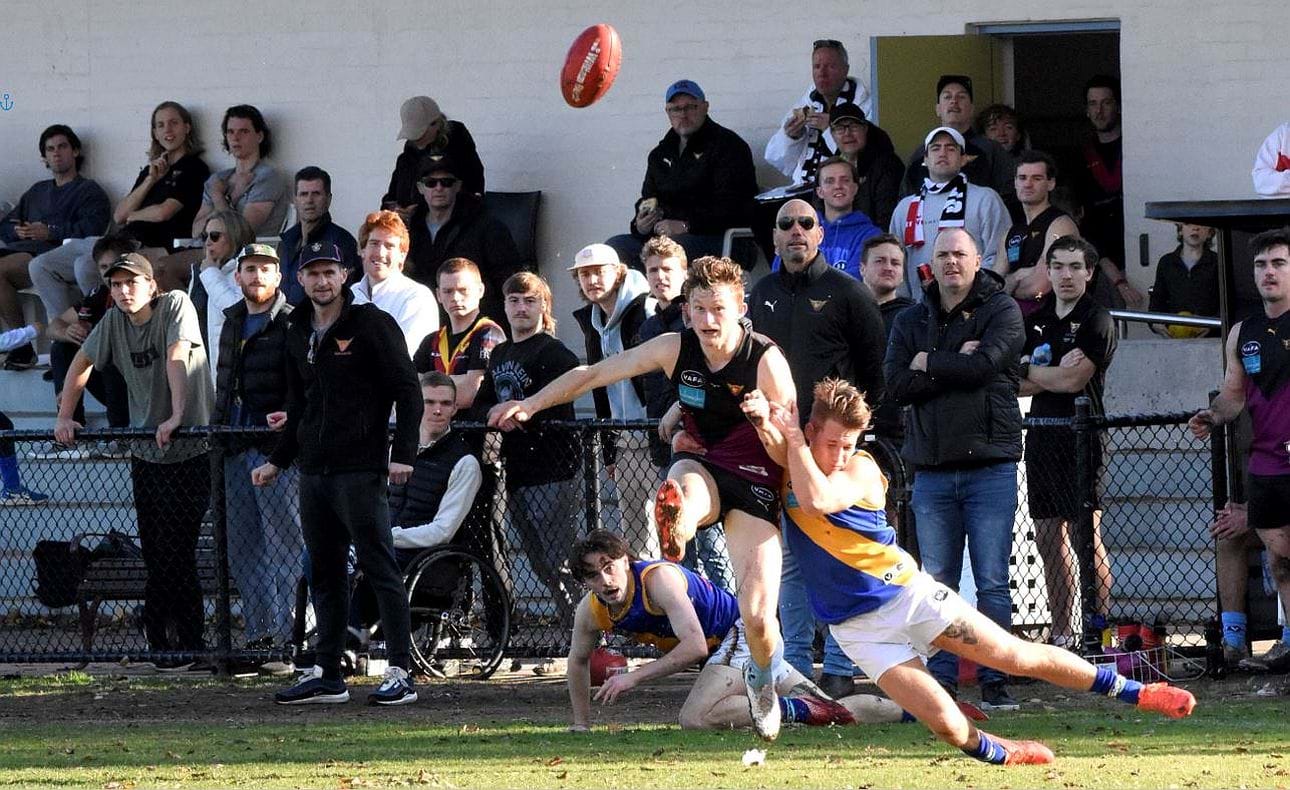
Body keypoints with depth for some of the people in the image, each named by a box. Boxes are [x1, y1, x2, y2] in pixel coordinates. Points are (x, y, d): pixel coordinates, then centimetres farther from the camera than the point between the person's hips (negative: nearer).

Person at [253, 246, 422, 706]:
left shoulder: (372, 324, -4)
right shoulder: (298, 333, 17)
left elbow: (408, 392, -6)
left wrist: (403, 454, -15)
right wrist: (277, 461, 21)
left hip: (360, 472, -7)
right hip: (313, 473, 7)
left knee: (379, 568, -8)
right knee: (324, 575, 9)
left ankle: (400, 674, -8)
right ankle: (327, 676, 13)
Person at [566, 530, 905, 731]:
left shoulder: (659, 578, -27)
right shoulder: (590, 611, -4)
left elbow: (695, 646, -33)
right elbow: (578, 660, 15)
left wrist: (634, 677, -34)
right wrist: (581, 725, 13)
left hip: (742, 632, -8)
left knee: (695, 718, -29)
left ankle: (803, 710, -21)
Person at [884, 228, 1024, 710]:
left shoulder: (1001, 312, 3)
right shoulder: (911, 322, 13)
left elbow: (985, 364, -15)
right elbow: (895, 385, -2)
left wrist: (927, 363, -3)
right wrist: (956, 364, -10)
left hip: (990, 467, -3)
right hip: (932, 470, 3)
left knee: (992, 582, -4)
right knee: (937, 584, 3)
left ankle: (994, 681, 0)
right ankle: (941, 682, 7)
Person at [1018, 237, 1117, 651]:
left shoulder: (1096, 322, -4)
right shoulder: (1036, 321, 14)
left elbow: (1074, 380, -14)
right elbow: (1018, 385, 8)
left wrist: (1027, 369, -1)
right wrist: (1054, 374, -10)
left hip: (1079, 437, -7)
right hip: (1041, 438, 7)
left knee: (1085, 536, -10)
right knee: (1049, 538, 8)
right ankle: (1061, 633, 13)